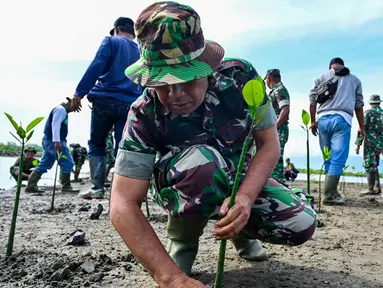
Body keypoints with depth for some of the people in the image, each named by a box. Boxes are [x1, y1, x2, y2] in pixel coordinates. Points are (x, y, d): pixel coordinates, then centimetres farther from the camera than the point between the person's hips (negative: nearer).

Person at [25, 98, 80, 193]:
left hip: (49, 141, 11)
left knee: (43, 165, 10)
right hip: (53, 141, -11)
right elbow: (55, 124, -21)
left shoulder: (62, 111, 24)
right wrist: (57, 141, -30)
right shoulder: (61, 109, -8)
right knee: (67, 163, -8)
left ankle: (31, 186, 11)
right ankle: (66, 186, -3)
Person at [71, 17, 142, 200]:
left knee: (96, 145, 10)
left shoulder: (111, 41, 7)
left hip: (105, 101, -3)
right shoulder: (141, 52, 20)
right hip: (129, 105, 3)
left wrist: (80, 92, -13)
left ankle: (97, 188, 4)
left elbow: (96, 66, -9)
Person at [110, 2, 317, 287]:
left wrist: (245, 198, -35)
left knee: (301, 225, -18)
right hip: (179, 186, -2)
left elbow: (269, 144, -16)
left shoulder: (240, 75, -23)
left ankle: (241, 229, 15)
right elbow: (124, 205, -32)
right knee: (203, 161, -38)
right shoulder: (145, 115, -29)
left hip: (240, 179, 3)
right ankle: (182, 240, -7)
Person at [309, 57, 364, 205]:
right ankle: (328, 196, -13)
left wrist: (313, 122, 17)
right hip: (342, 119, -2)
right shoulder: (354, 79, 20)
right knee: (338, 160, -6)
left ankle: (332, 192, 14)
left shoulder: (322, 76, 18)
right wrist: (362, 127, 19)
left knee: (328, 160, 11)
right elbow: (359, 106, 16)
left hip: (323, 119, 2)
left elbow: (312, 101, 11)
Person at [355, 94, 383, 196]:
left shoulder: (368, 112, -5)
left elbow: (362, 129, -11)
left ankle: (371, 189, -6)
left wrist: (358, 144, -8)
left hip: (370, 143, -6)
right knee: (374, 165, 16)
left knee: (370, 166, -5)